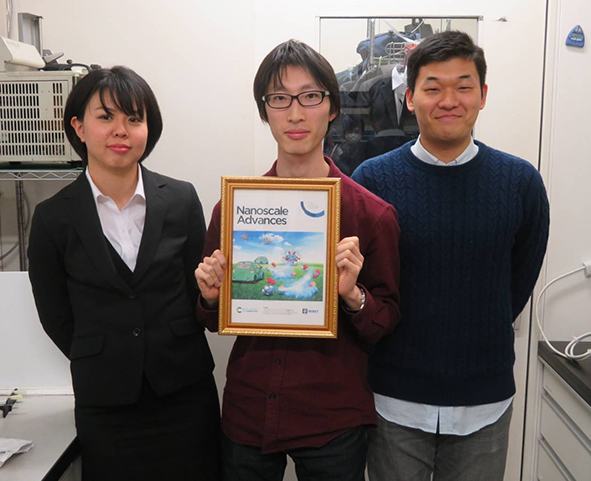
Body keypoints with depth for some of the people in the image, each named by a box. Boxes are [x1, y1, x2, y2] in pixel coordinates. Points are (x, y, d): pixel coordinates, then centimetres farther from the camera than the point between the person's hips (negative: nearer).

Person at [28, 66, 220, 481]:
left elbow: (199, 292, 3)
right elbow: (56, 317, 3)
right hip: (105, 403, 0)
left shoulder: (181, 200, -3)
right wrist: (106, 366, 5)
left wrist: (172, 355, 1)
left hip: (185, 394, 1)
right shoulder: (53, 218, -5)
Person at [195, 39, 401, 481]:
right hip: (247, 414, 2)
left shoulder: (372, 213, -10)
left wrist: (353, 295, -21)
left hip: (334, 421, -1)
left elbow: (387, 321, -2)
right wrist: (211, 297, -13)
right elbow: (216, 322, 7)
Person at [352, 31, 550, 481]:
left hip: (486, 401, 1)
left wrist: (476, 342, 11)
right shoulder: (373, 179, -9)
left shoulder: (520, 181, -4)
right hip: (395, 398, -1)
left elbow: (519, 284, 8)